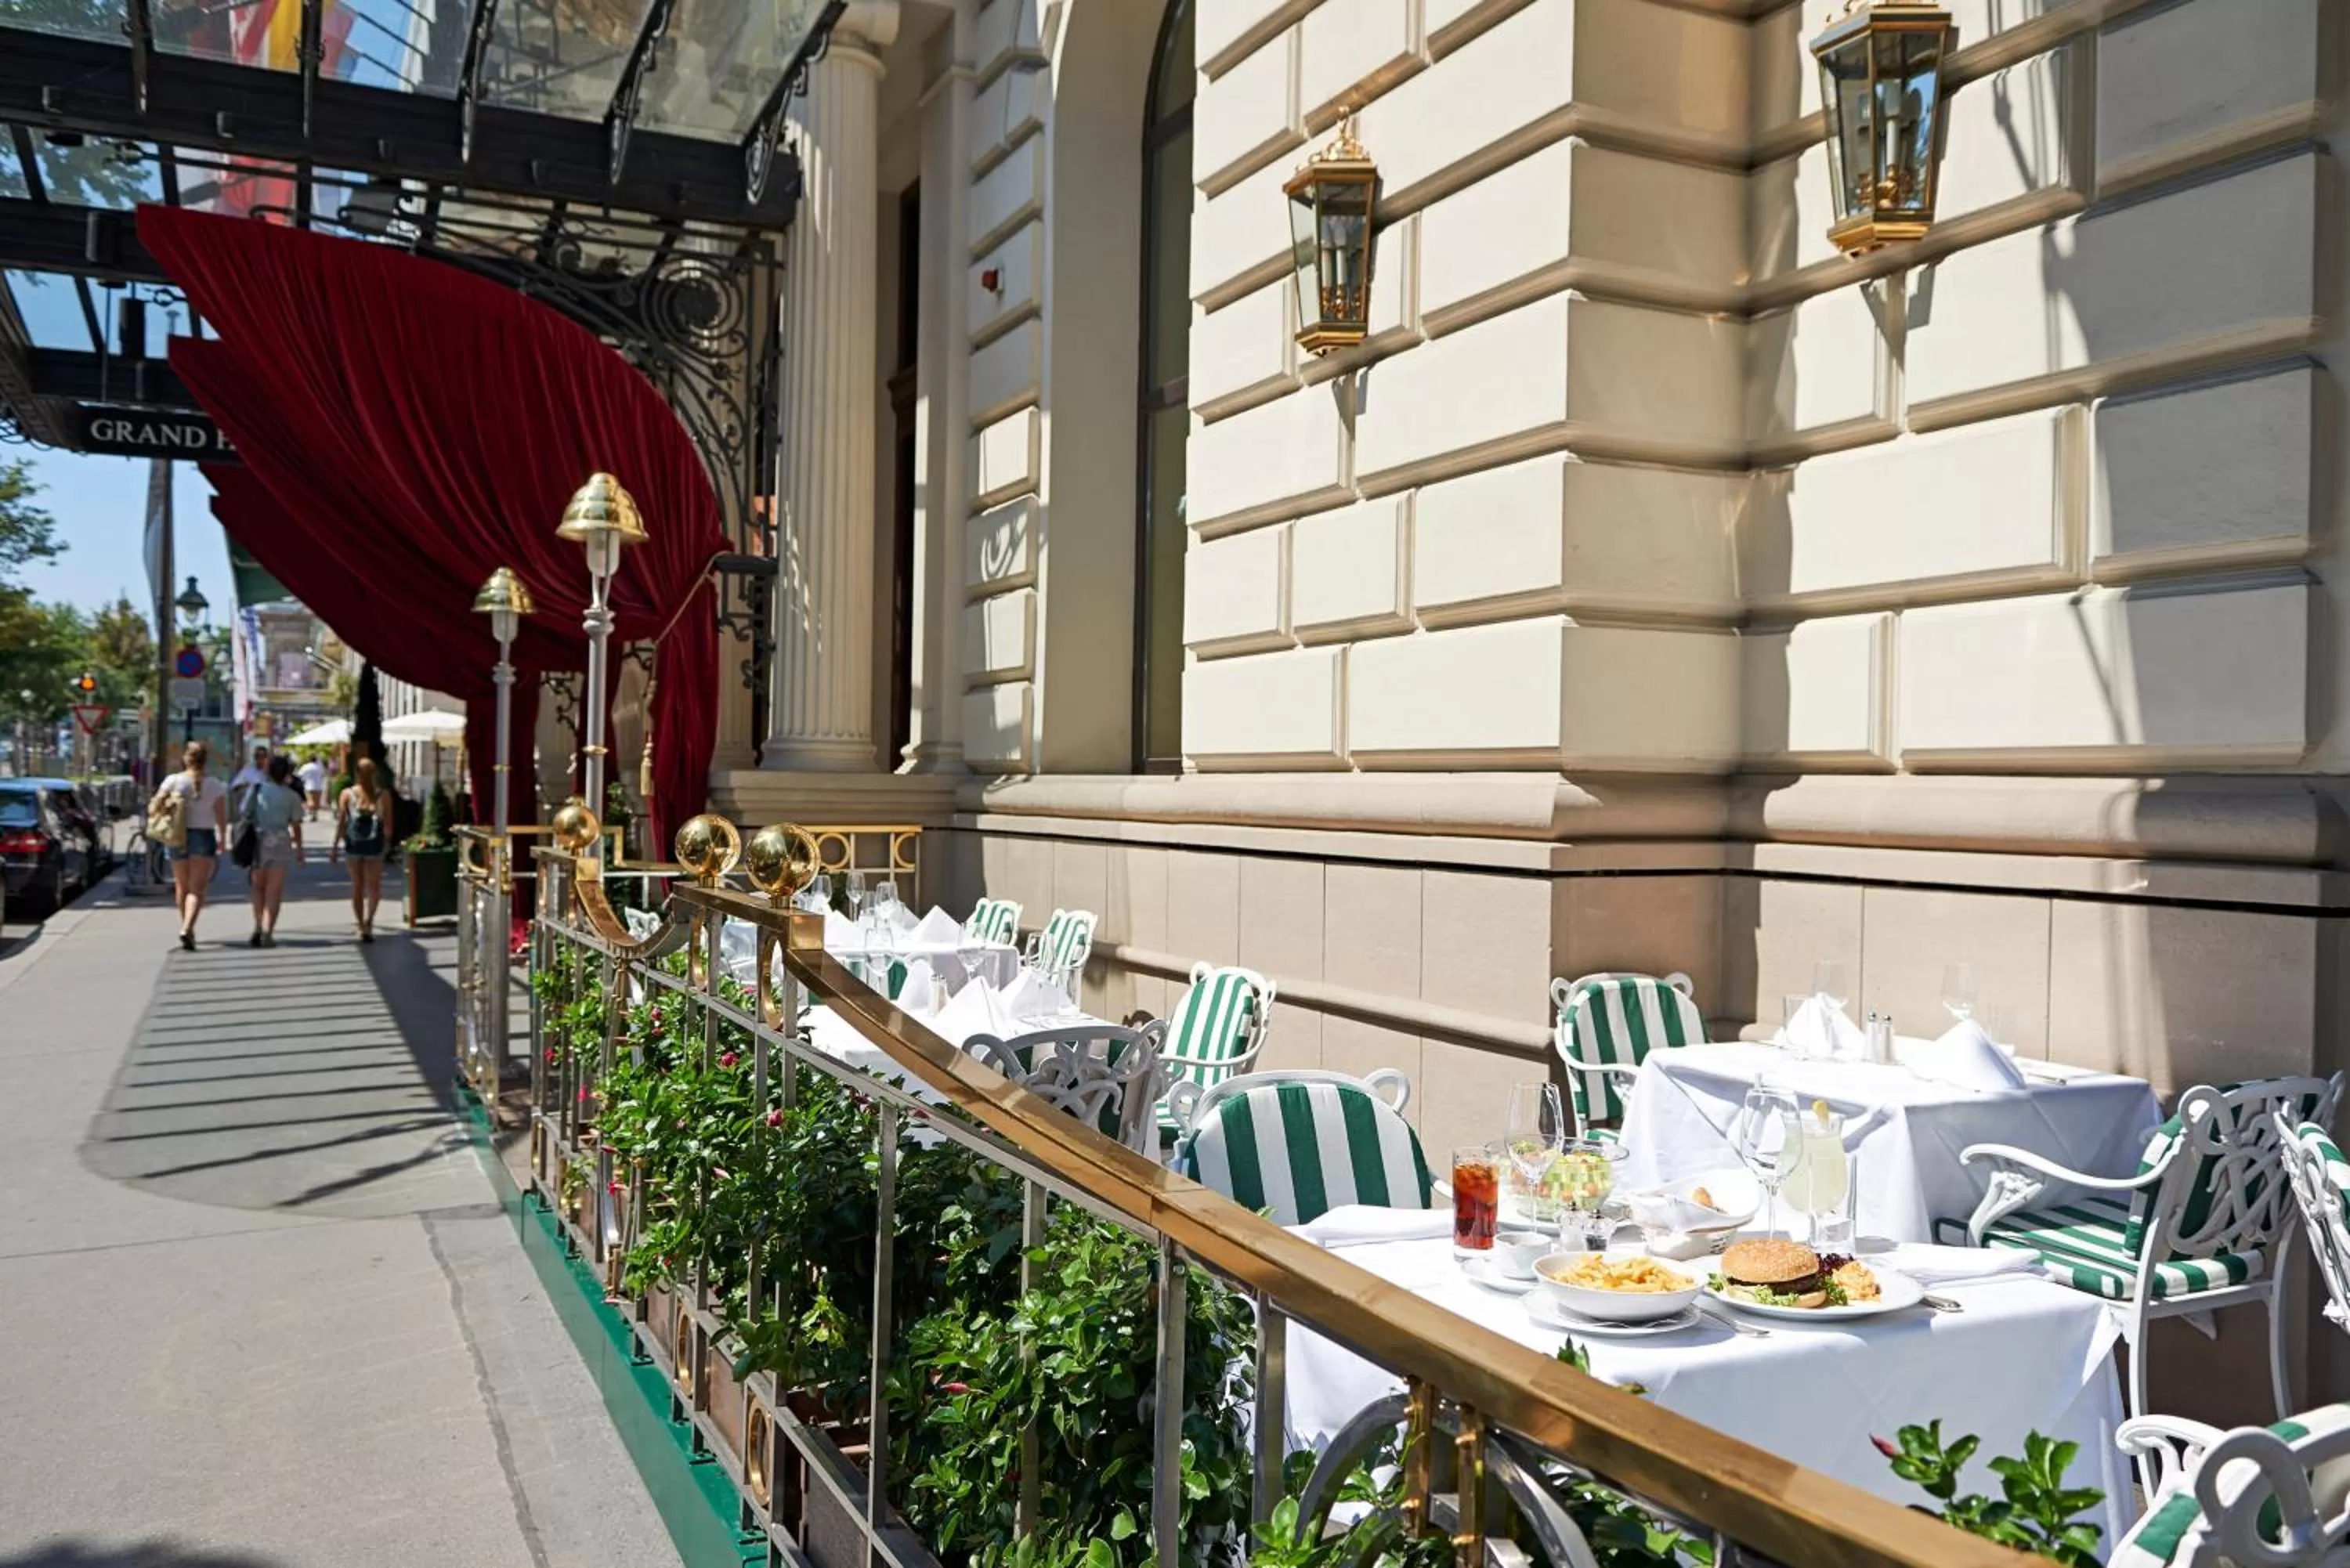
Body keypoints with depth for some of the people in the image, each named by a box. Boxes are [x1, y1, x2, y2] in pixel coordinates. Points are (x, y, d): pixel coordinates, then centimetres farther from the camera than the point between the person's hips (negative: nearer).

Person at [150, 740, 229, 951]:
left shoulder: (173, 781, -4)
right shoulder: (214, 784, -5)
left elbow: (153, 808, -9)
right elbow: (221, 817, -5)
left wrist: (156, 816, 13)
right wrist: (221, 839, 9)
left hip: (178, 839, 2)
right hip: (204, 837, -2)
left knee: (182, 886, 18)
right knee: (197, 888, -3)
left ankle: (187, 928, 31)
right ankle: (187, 929, -21)